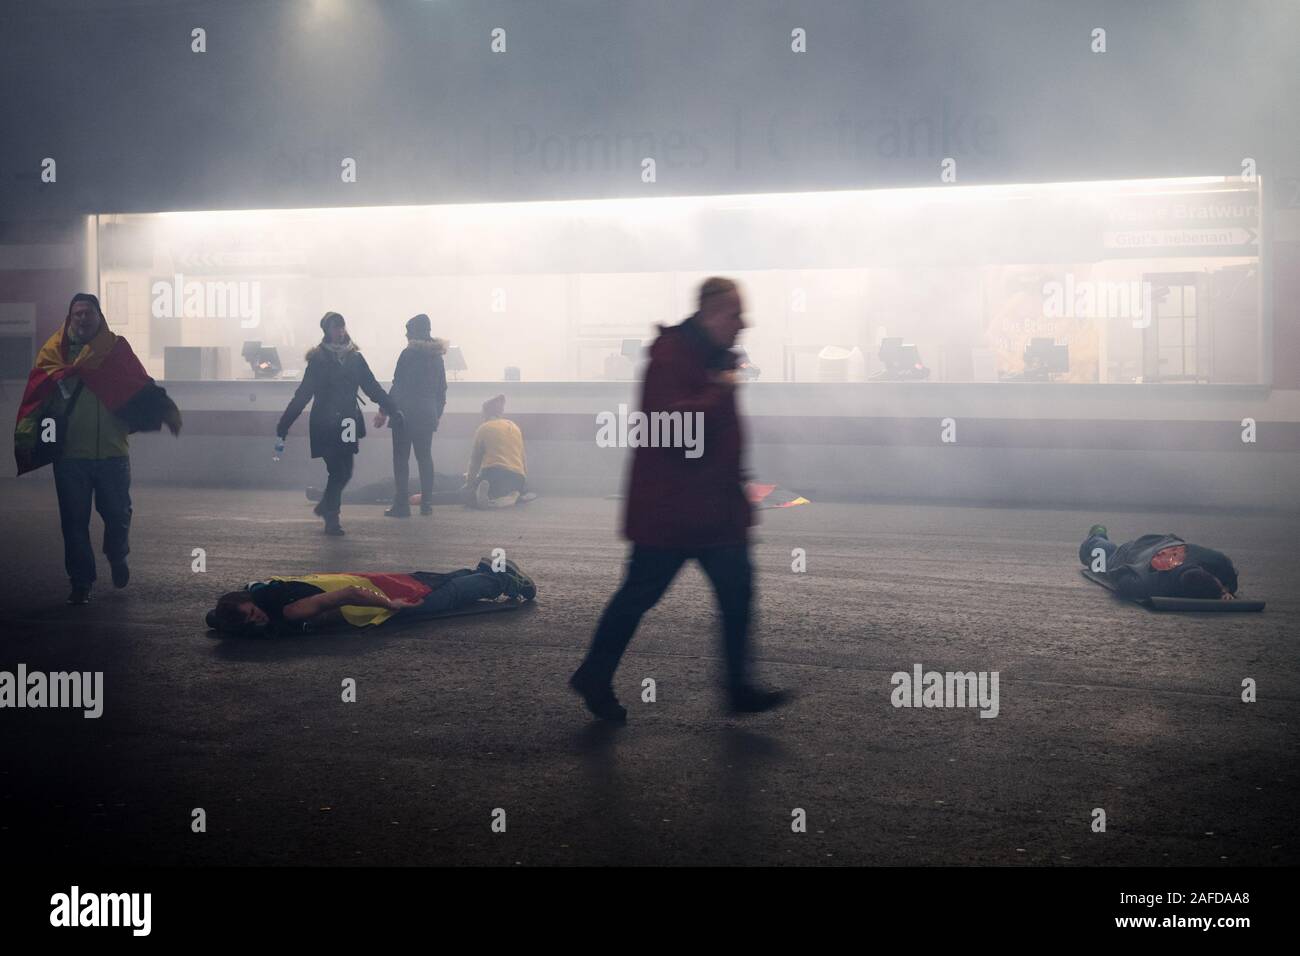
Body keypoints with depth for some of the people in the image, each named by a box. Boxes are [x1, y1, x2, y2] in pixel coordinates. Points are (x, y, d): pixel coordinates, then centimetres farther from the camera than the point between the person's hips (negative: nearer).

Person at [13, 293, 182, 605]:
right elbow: (34, 398, -4)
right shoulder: (53, 353, 2)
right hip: (70, 454, 0)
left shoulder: (117, 349, 4)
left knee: (118, 514, 7)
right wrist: (26, 435, -15)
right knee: (74, 521, 4)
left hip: (113, 451, 0)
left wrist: (166, 411, -9)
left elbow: (143, 389, 3)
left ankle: (117, 556, 38)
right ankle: (81, 583, 14)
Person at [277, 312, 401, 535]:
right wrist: (285, 423, -4)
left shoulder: (355, 357, 9)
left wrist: (392, 410, 1)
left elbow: (372, 387, 10)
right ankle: (331, 519, 1)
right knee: (338, 472, -10)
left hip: (348, 423, 4)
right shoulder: (318, 359, -1)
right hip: (325, 424, -4)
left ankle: (326, 507, 30)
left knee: (345, 472, 5)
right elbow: (303, 393, -1)